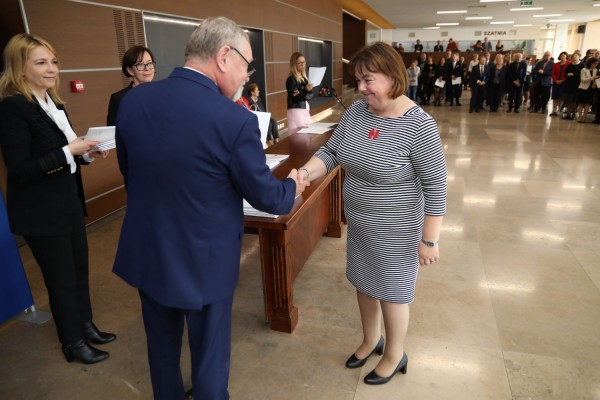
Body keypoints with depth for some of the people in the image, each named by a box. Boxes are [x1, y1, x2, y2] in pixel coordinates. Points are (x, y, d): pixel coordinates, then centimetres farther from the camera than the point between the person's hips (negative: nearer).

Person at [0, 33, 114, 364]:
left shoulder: (53, 103, 9)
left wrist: (87, 153, -3)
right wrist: (68, 151, -24)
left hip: (69, 203, 8)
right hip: (41, 212, -8)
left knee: (80, 268, 19)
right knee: (62, 278, 7)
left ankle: (86, 326, 39)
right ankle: (72, 343, 28)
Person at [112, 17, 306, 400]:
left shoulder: (133, 100, -6)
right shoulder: (235, 119, -24)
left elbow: (130, 174, 8)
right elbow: (266, 198, -13)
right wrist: (292, 185, 10)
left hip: (146, 253, 6)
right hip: (204, 261, -5)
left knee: (162, 345, 27)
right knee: (209, 355, 19)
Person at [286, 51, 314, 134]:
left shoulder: (304, 77, 12)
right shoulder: (291, 79, -11)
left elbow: (310, 96, 6)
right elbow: (295, 98, -17)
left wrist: (301, 94, -14)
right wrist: (305, 90, -30)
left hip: (305, 109, 8)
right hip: (296, 111, -8)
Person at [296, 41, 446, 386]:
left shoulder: (419, 125, -22)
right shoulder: (356, 112, -3)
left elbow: (436, 186, -18)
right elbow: (331, 151, -2)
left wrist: (430, 240, -16)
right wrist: (306, 172, -22)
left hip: (395, 230, -6)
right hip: (358, 223, 6)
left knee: (391, 293, 13)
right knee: (363, 283, 22)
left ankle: (395, 356, 40)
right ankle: (371, 340, 49)